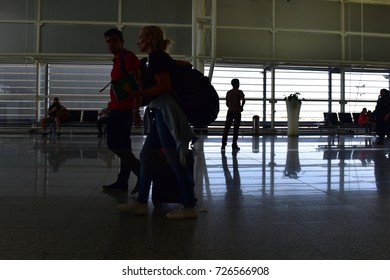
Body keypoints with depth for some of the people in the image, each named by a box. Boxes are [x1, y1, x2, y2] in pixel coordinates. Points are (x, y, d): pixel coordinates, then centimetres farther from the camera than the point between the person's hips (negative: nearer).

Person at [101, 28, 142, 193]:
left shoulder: (128, 57, -9)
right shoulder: (118, 60, 20)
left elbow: (138, 84, -18)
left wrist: (135, 111, -24)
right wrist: (111, 106, 22)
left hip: (122, 109, -10)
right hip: (119, 109, 10)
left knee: (114, 144, -12)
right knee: (122, 145, 9)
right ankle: (122, 182, 13)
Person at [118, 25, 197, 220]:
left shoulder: (156, 56, -9)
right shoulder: (162, 57, 19)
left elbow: (164, 86, -19)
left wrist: (139, 93, -8)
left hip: (166, 112, -11)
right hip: (162, 112, 11)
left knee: (174, 160, -7)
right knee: (146, 155, 10)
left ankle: (190, 207, 0)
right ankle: (141, 202, 16)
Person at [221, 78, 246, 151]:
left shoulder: (228, 92, 9)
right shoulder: (239, 92, -5)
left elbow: (227, 103, 12)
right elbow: (243, 100, -21)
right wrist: (241, 107, -6)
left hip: (230, 111, 4)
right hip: (237, 112, -4)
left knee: (226, 128, 5)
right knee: (236, 129, 2)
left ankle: (223, 145, 0)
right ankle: (234, 145, 5)